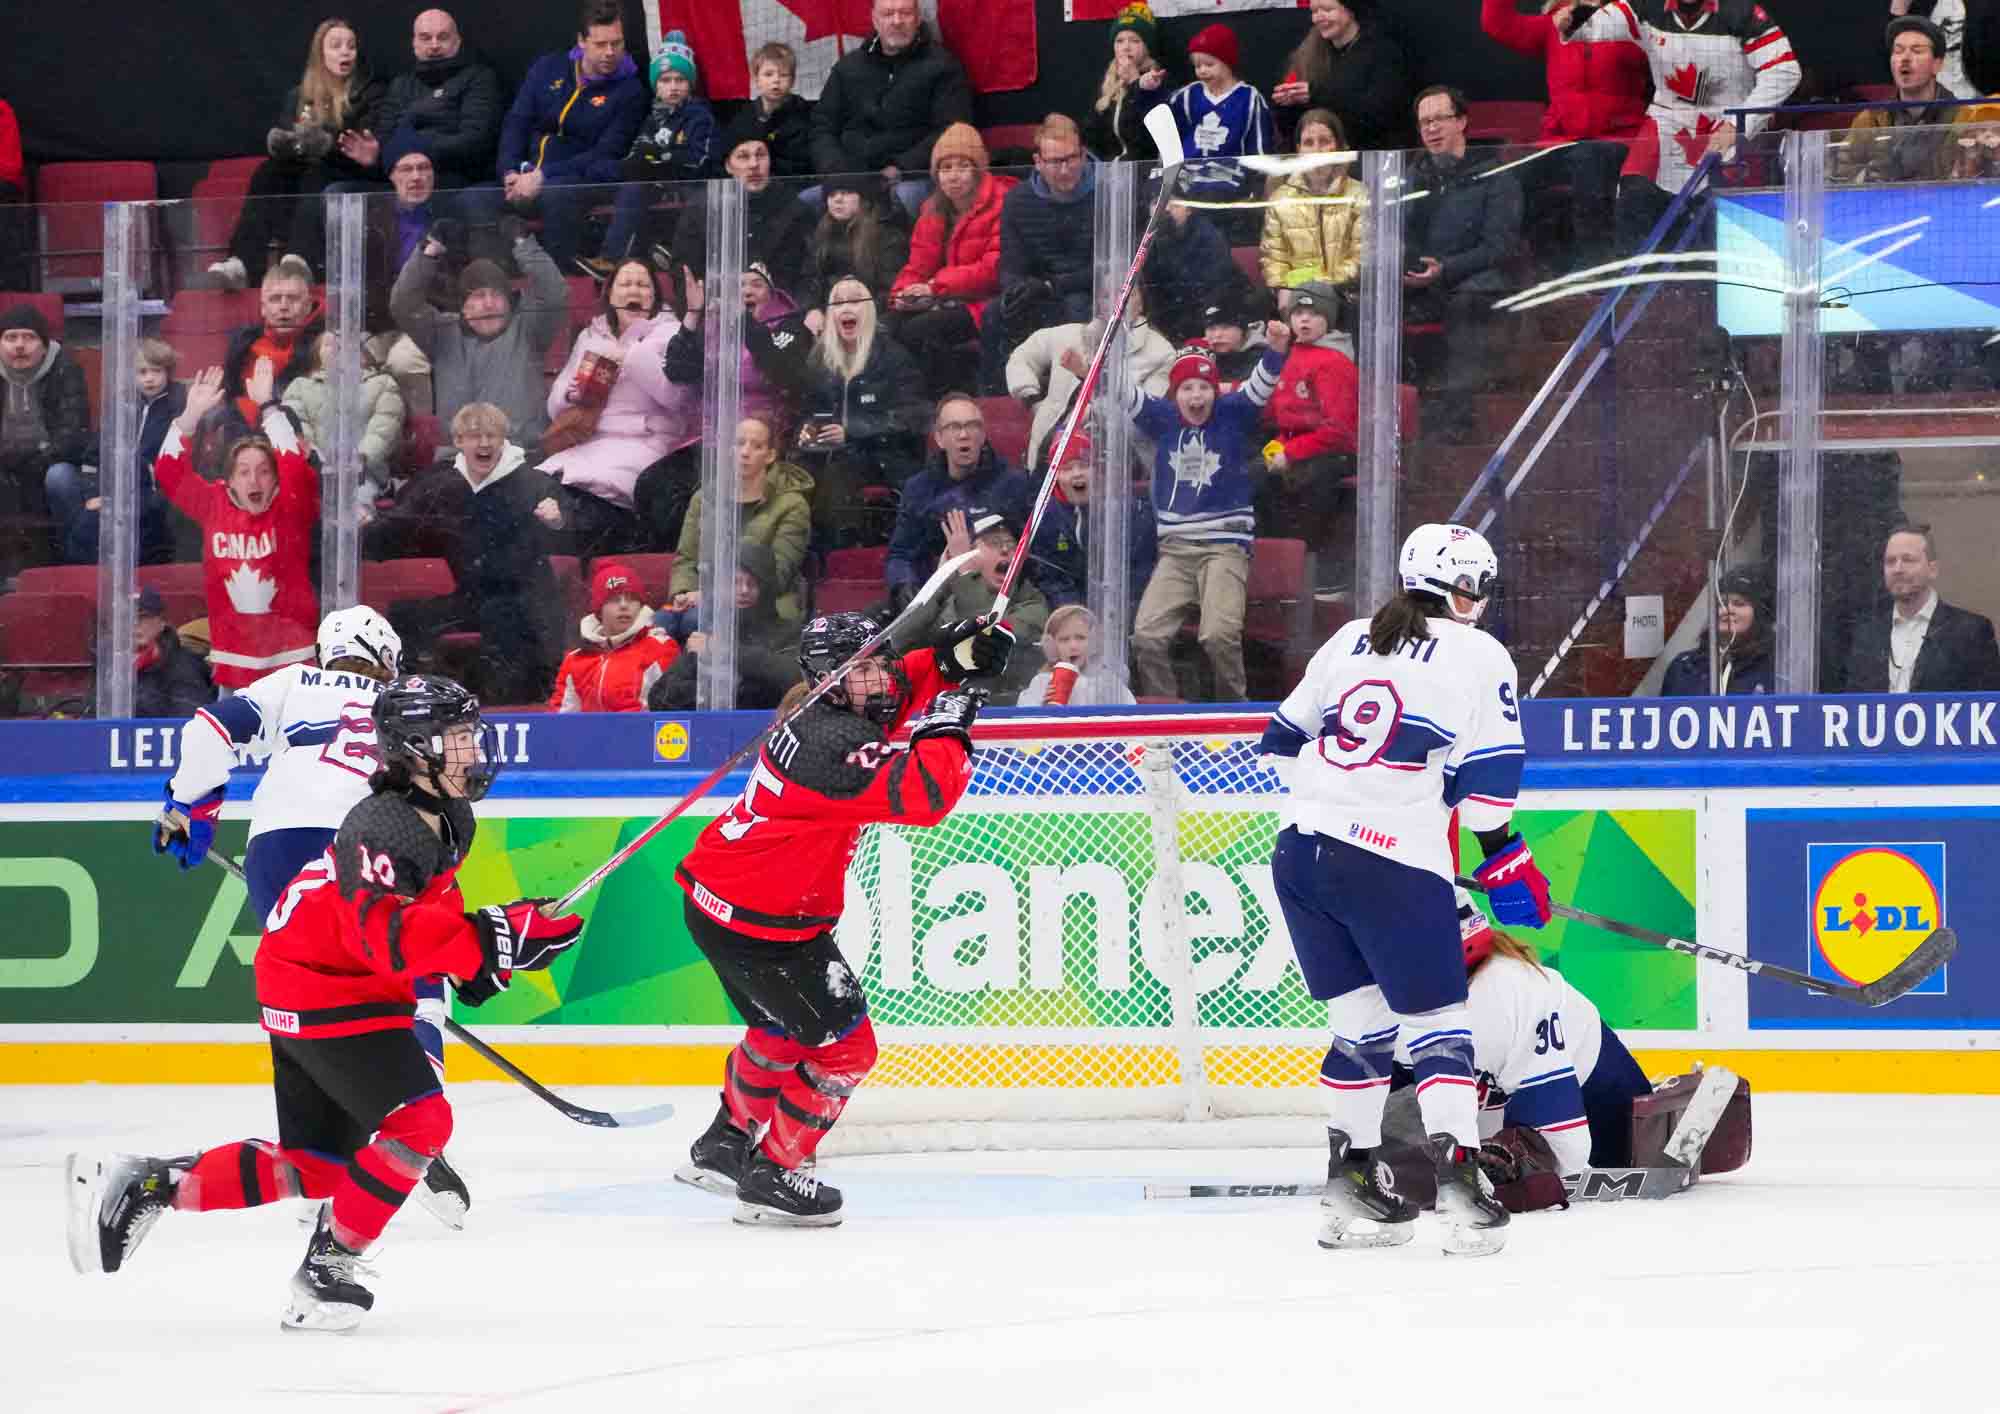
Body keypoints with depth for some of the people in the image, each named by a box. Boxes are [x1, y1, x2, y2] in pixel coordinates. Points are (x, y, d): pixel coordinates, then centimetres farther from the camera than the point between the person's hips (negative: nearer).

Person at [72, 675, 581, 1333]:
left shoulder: (450, 820, 6)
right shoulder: (383, 828, -25)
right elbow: (387, 937, -38)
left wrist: (473, 958, 9)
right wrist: (488, 938, -43)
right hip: (322, 994, -10)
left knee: (315, 1167, 10)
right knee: (419, 1122, -18)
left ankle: (144, 1182, 16)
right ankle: (329, 1265, -7)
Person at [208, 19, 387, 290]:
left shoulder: (372, 92, 8)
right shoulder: (298, 97, 18)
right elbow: (277, 144, 7)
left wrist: (328, 144, -25)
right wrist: (282, 143, -18)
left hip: (352, 182, -3)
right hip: (303, 174, 3)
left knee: (313, 177, -35)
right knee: (267, 172, -27)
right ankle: (243, 265, -46)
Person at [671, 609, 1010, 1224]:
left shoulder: (822, 712, 3)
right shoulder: (832, 742, -27)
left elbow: (905, 686, 19)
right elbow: (921, 794, -35)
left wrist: (955, 655, 0)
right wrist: (947, 730, -20)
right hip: (758, 920, -10)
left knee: (783, 1029, 30)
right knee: (843, 1046, -1)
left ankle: (724, 1147, 45)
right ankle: (772, 1176, 8)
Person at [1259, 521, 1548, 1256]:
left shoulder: (1350, 639, 17)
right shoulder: (1481, 658, 1)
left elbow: (1286, 739, 22)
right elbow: (1487, 779, -3)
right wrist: (1504, 855, 11)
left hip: (1300, 852, 6)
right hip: (1395, 864, -6)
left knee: (1362, 1022, 16)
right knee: (1436, 1022, 0)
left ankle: (1351, 1182, 15)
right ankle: (1455, 1168, -15)